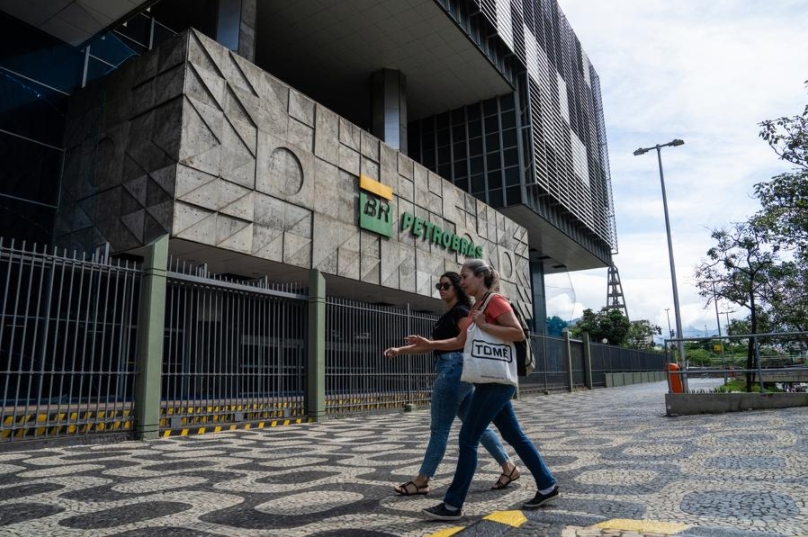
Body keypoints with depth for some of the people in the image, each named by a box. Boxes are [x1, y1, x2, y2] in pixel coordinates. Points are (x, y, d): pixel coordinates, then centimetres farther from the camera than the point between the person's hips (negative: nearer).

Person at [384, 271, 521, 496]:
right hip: (451, 371, 10)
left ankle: (422, 481, 5)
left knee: (439, 427, -3)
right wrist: (400, 350, 16)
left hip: (453, 370, -10)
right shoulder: (448, 315, 22)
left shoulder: (461, 312, -6)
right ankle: (508, 466, 16)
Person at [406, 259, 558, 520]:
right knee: (514, 435, 14)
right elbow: (460, 342, 19)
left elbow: (519, 334, -19)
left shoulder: (495, 301, -11)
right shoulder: (474, 308, 16)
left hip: (496, 381, -10)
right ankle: (547, 486, 25)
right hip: (491, 381, 10)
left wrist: (484, 325, -18)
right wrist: (430, 344, 9)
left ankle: (453, 505, 2)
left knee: (468, 439, -6)